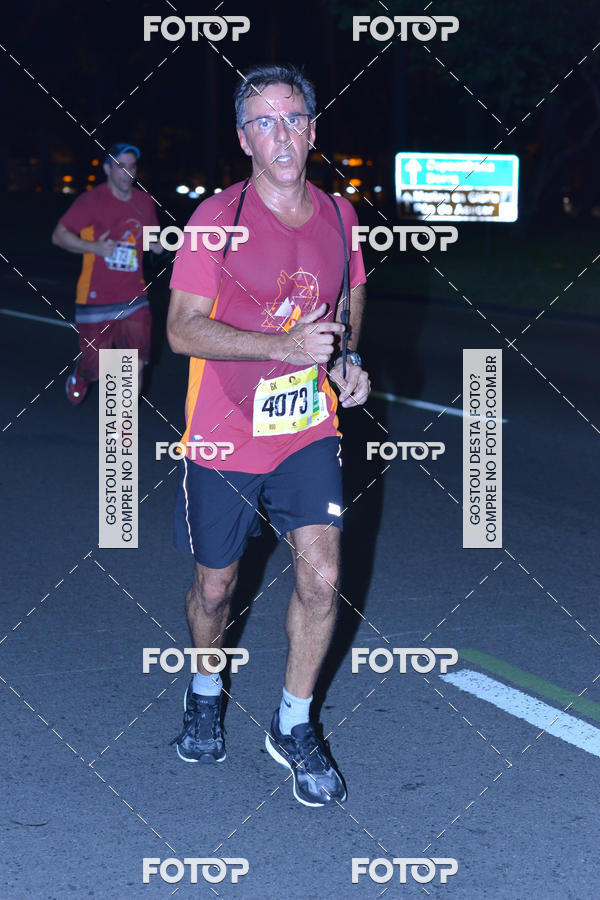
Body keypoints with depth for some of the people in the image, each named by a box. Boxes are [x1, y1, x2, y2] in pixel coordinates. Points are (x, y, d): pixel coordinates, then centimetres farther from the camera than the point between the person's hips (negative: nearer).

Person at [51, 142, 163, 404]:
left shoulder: (145, 202, 8)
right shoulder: (91, 201, -7)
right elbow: (59, 235, -6)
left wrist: (156, 245, 2)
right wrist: (94, 247, -20)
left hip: (133, 299, 3)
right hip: (97, 300, -3)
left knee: (136, 365, -10)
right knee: (95, 369, 7)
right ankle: (80, 375, 45)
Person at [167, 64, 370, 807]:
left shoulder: (337, 214, 1)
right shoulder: (217, 218, -12)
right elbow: (182, 329, -16)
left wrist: (348, 362, 0)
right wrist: (286, 344, -26)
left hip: (308, 431, 2)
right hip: (223, 439, -2)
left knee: (321, 577, -9)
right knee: (215, 586, 11)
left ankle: (293, 727, 12)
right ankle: (205, 692, 42)